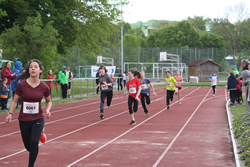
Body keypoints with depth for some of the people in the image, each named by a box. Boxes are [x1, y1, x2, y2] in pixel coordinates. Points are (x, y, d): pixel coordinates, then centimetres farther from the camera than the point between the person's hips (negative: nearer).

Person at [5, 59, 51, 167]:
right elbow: (15, 101, 1)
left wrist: (47, 110, -8)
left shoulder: (44, 87, -6)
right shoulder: (21, 85, -10)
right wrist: (10, 113, -11)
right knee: (28, 146, 10)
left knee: (34, 142, -20)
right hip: (24, 120, 1)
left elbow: (48, 101, 11)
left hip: (38, 119, -1)